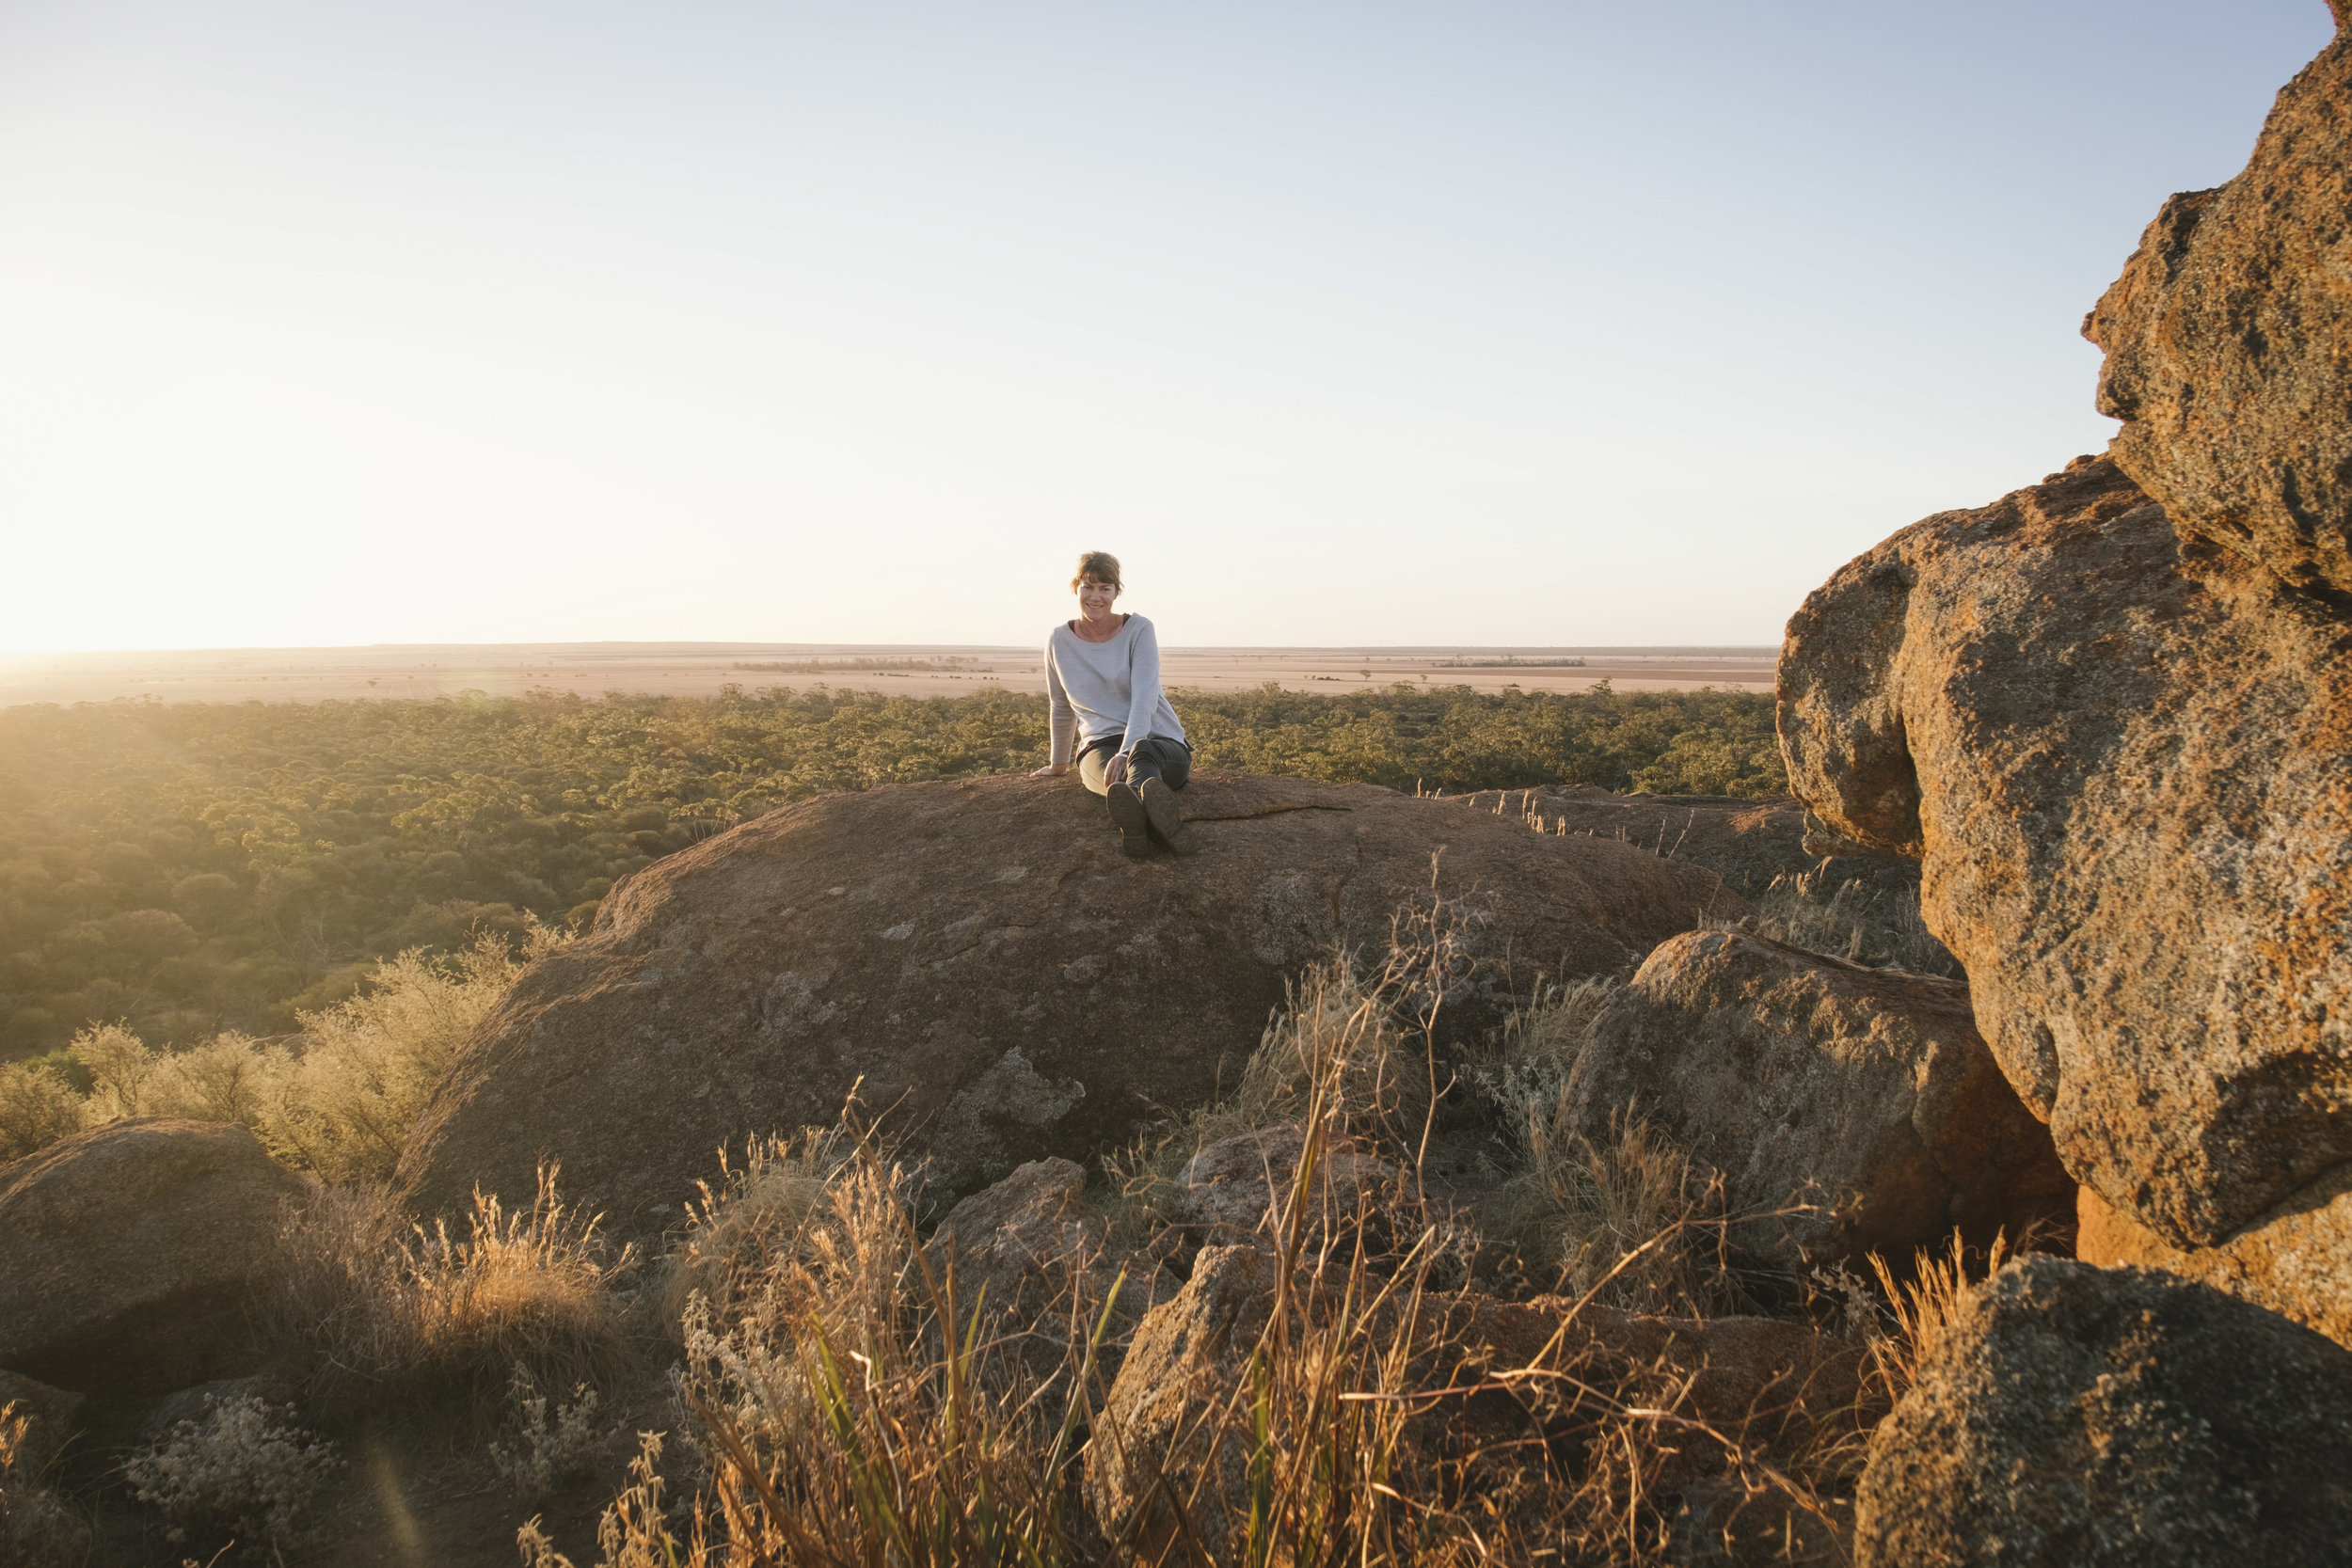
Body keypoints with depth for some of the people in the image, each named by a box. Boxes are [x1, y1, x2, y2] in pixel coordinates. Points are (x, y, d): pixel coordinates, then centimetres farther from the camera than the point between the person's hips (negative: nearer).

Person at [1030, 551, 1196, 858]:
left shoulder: (1138, 630, -1)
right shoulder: (1060, 641, 9)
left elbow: (1145, 696, -15)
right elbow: (1062, 707, 22)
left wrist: (1125, 753, -30)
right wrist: (1058, 764, 30)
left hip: (1161, 742, -1)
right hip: (1100, 745, 1)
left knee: (1141, 754, -42)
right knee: (1112, 776, -40)